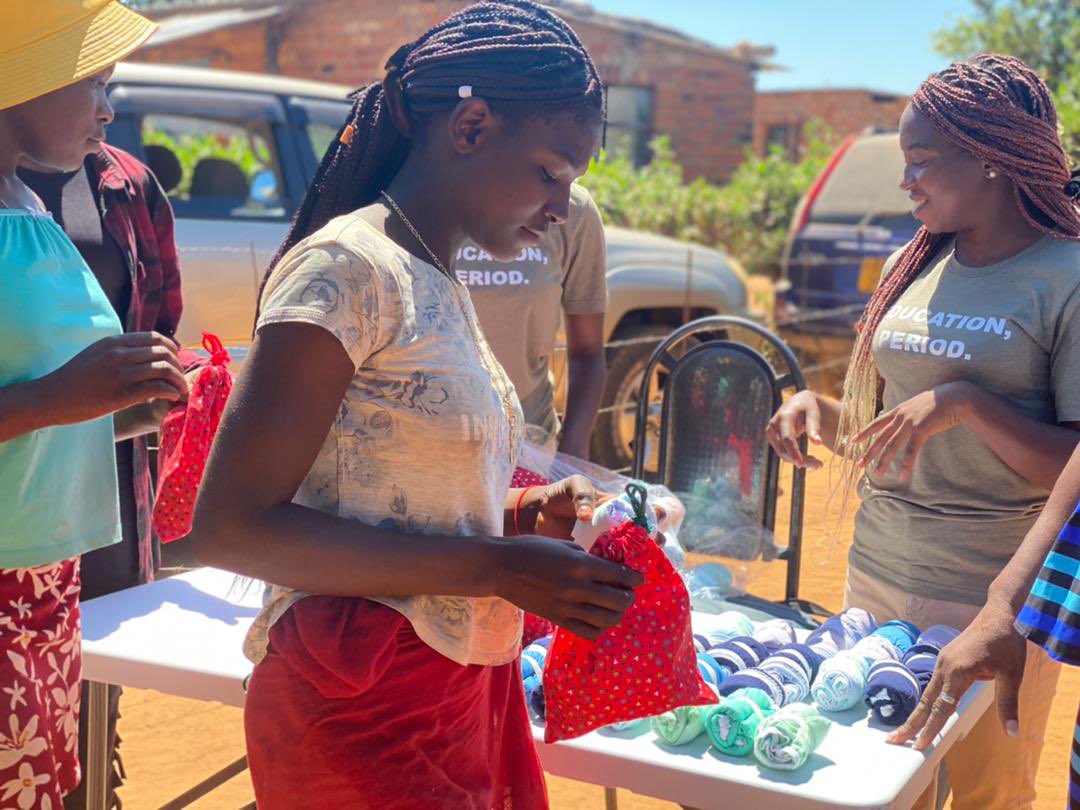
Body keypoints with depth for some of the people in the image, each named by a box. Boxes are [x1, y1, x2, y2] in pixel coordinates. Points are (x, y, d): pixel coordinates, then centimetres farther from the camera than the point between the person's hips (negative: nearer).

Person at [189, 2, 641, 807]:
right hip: (365, 708, -9)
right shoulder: (349, 266, -16)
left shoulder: (440, 286, 10)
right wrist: (497, 566, -21)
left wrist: (527, 512, 0)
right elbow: (231, 525, -21)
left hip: (463, 693, 9)